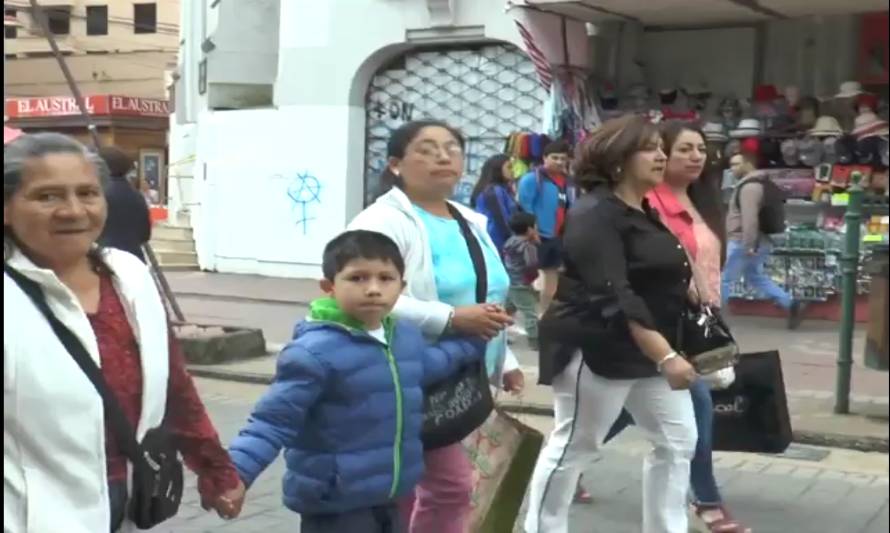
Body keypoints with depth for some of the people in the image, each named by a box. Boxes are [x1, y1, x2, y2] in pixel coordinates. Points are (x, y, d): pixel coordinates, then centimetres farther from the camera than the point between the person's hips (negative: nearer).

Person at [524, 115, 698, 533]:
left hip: (651, 349, 10)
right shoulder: (596, 216, -18)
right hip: (598, 349, -10)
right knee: (573, 446, 1)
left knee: (677, 441, 10)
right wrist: (665, 356, -32)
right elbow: (613, 298, -27)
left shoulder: (645, 212, 13)